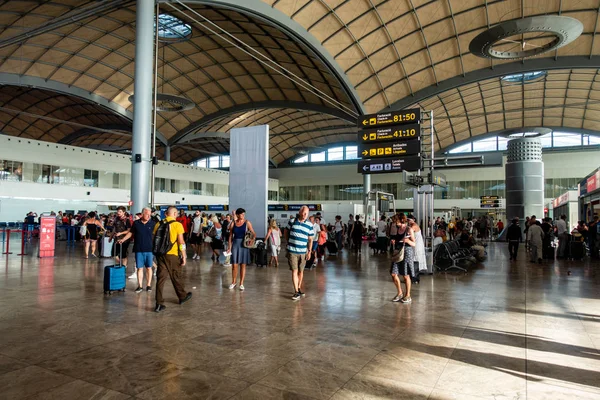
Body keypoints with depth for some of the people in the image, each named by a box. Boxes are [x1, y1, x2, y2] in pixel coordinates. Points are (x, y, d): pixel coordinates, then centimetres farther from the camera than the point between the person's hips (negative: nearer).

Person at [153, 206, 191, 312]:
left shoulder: (158, 224, 4)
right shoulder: (177, 225, -9)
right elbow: (181, 242, -10)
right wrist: (184, 256, -5)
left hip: (160, 254, 4)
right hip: (173, 255, -3)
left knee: (160, 278, 6)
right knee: (176, 277, 13)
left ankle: (159, 303, 4)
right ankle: (182, 296, 32)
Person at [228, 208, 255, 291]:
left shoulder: (247, 223, -2)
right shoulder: (233, 223, 1)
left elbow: (253, 233, -1)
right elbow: (231, 236, 5)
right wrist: (230, 247, 1)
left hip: (244, 245, -1)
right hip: (235, 244, 1)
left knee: (243, 265, 4)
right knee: (234, 265, 3)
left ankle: (241, 283, 14)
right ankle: (234, 282, 21)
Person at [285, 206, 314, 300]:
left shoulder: (309, 225, 2)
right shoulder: (292, 221, -1)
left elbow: (310, 239, 6)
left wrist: (309, 251, 0)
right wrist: (288, 242, 9)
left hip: (303, 252, 2)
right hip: (292, 251, -2)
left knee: (301, 271, 12)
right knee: (294, 271, -6)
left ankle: (299, 288, 29)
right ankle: (296, 292, -3)